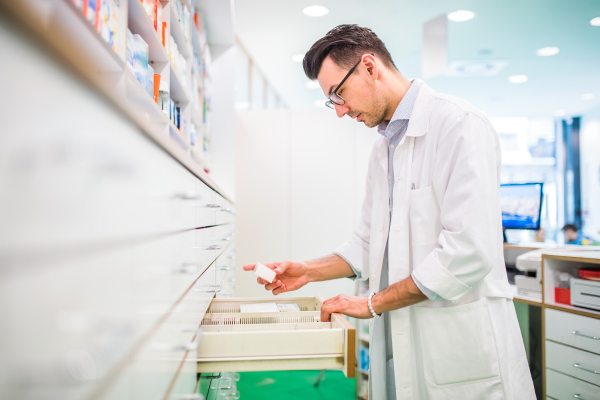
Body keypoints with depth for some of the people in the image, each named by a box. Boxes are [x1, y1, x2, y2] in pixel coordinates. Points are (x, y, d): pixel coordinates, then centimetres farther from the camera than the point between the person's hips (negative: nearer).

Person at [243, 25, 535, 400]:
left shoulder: (461, 124, -14)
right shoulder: (382, 149, 15)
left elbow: (468, 251, -22)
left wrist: (373, 303, -15)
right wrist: (308, 271, 4)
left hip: (462, 350, -7)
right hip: (398, 342, 7)